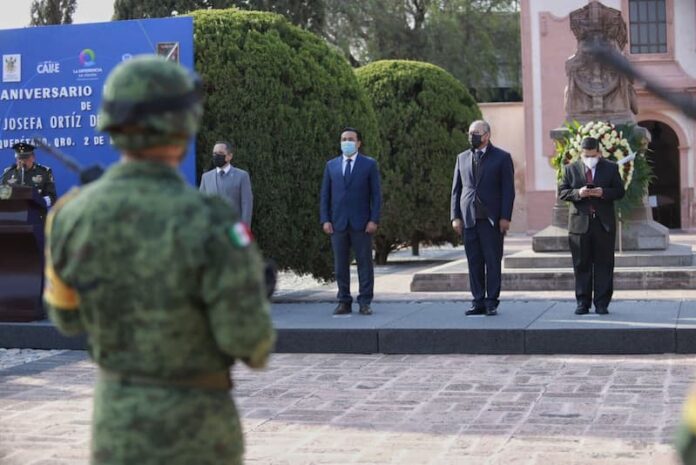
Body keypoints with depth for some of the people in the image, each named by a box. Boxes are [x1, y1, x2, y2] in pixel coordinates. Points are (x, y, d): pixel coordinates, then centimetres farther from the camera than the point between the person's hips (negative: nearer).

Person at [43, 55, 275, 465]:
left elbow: (69, 317, 5)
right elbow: (247, 335, -21)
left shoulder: (73, 213, -9)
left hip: (117, 412, 4)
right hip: (193, 424, -4)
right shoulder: (208, 224, -26)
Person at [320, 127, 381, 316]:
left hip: (361, 223, -2)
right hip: (338, 223, 2)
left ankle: (365, 302, 5)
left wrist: (374, 220, -9)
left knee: (365, 263, 0)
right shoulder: (331, 165, 11)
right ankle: (344, 302, 10)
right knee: (340, 265, 4)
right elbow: (325, 195, 10)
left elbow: (376, 194, 0)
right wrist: (325, 220, -1)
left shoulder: (369, 165, 4)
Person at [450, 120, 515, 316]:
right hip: (468, 219, 4)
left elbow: (508, 190, -1)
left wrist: (505, 217, -8)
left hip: (491, 219, -3)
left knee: (493, 261, -1)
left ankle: (492, 302, 4)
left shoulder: (502, 158, 3)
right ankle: (478, 302, 9)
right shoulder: (462, 158, 15)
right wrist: (455, 216, 5)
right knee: (474, 262, 4)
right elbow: (456, 189, 14)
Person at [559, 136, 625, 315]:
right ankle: (582, 303, 9)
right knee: (582, 266, 3)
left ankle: (602, 303, 5)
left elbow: (620, 191, 4)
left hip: (604, 223, 0)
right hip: (580, 223, 0)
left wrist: (603, 192, -14)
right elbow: (562, 192, 4)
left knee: (604, 265, 0)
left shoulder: (611, 168, 7)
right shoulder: (571, 169, 8)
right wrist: (577, 193, -15)